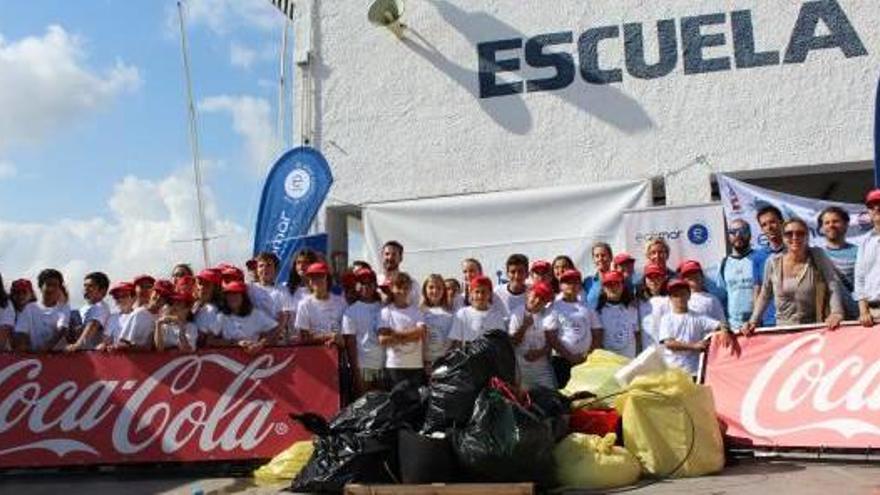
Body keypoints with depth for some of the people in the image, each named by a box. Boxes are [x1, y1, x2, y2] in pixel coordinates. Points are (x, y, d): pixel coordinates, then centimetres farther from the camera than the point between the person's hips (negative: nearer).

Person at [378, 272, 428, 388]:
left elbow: (421, 332, -8)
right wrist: (410, 336, -8)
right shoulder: (386, 311, 2)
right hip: (394, 366, -1)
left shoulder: (417, 310, 7)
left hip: (416, 365, 1)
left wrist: (396, 334, -10)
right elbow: (383, 340, -8)